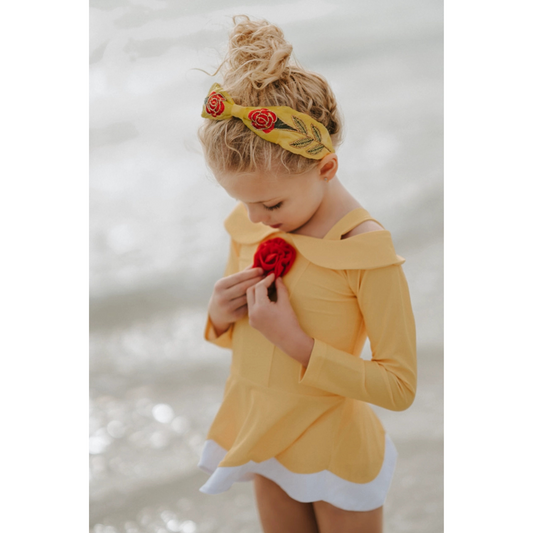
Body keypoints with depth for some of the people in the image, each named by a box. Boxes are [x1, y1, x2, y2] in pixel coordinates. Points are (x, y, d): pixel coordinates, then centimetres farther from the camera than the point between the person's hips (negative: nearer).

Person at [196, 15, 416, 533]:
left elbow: (399, 385, -22)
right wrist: (220, 316, -14)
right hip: (267, 438, 6)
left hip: (333, 447, -5)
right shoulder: (248, 228, -6)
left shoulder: (366, 251, -24)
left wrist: (295, 340, -30)